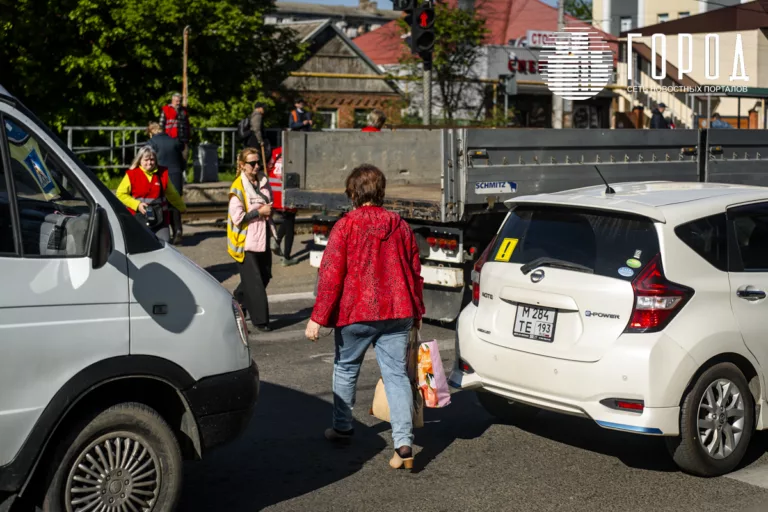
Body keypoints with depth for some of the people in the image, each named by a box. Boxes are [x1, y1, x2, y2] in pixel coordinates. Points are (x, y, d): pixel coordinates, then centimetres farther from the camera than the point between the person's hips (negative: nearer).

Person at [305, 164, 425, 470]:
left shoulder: (346, 226, -8)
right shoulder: (400, 226, 7)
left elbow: (331, 274, -12)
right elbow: (415, 271, 12)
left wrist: (318, 317, -9)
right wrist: (417, 312, 23)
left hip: (356, 313, -3)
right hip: (397, 312, 3)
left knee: (346, 368, 18)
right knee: (396, 374, 2)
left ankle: (342, 427, 32)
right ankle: (404, 442, -8)